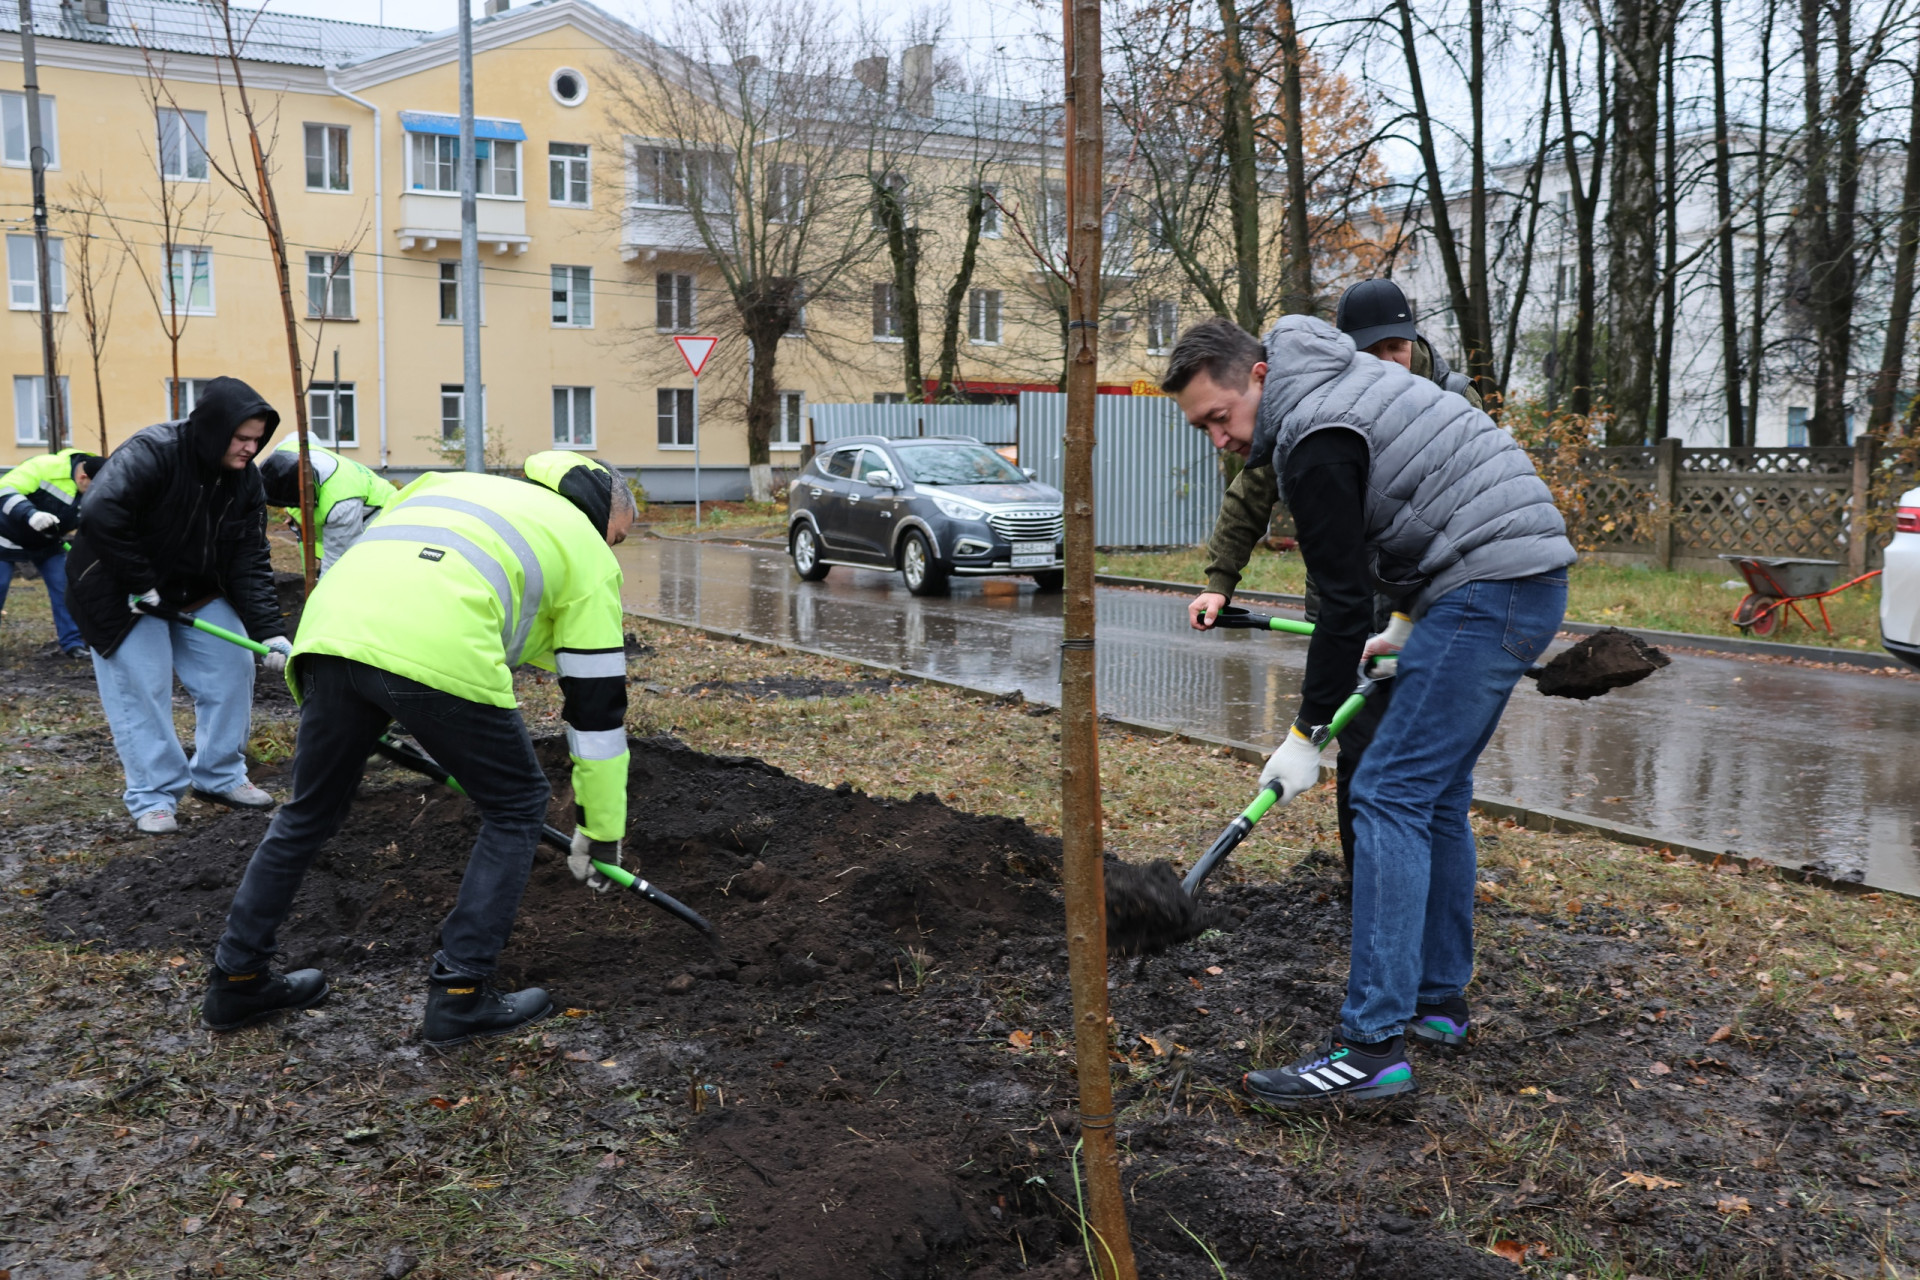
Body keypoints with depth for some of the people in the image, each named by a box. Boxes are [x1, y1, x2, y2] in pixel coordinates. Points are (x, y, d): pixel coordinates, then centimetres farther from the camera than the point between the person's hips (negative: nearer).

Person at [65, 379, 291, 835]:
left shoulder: (245, 477, -9)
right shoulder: (151, 453, -28)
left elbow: (249, 562, -10)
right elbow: (99, 518, -36)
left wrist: (269, 631, -19)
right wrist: (141, 585, -29)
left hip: (196, 590, 6)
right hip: (122, 593, -6)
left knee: (232, 668, 2)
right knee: (140, 687, -7)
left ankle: (220, 776, 18)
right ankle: (154, 797, 5)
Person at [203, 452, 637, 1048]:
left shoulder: (457, 482, 37)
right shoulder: (587, 550, 21)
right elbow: (598, 704, 20)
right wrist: (601, 833, 26)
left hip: (331, 625, 6)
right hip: (437, 651, -6)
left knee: (308, 812, 25)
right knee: (516, 806, 15)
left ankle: (236, 978, 36)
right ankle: (460, 993, 15)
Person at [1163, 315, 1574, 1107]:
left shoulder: (1314, 439, -16)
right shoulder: (1336, 382, 16)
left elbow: (1345, 602, -15)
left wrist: (1307, 735, -8)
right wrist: (1409, 626, 25)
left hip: (1489, 589, -11)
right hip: (1523, 575, 11)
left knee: (1390, 795, -12)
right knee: (1434, 790, 16)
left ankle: (1373, 1046, -13)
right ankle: (1437, 999, 25)